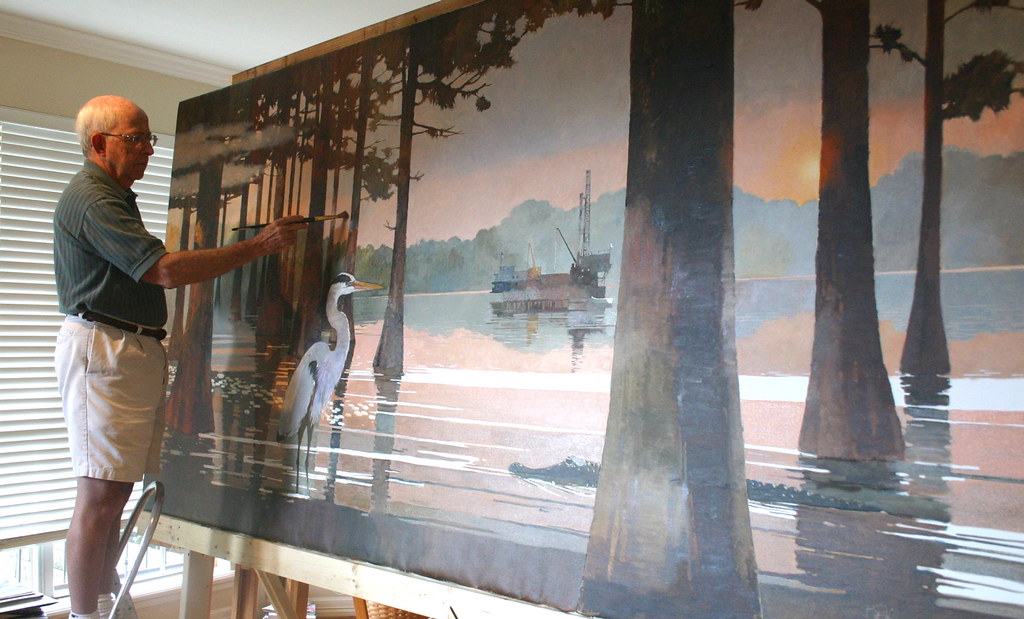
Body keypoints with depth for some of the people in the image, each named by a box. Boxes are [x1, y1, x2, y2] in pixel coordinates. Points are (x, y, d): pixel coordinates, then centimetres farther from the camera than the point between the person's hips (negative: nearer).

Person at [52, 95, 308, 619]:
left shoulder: (116, 198, 23)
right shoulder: (90, 200, -12)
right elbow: (165, 270, -20)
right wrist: (257, 246, -18)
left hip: (135, 353, 10)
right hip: (102, 348, -10)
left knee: (115, 493, 12)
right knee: (100, 495, -9)